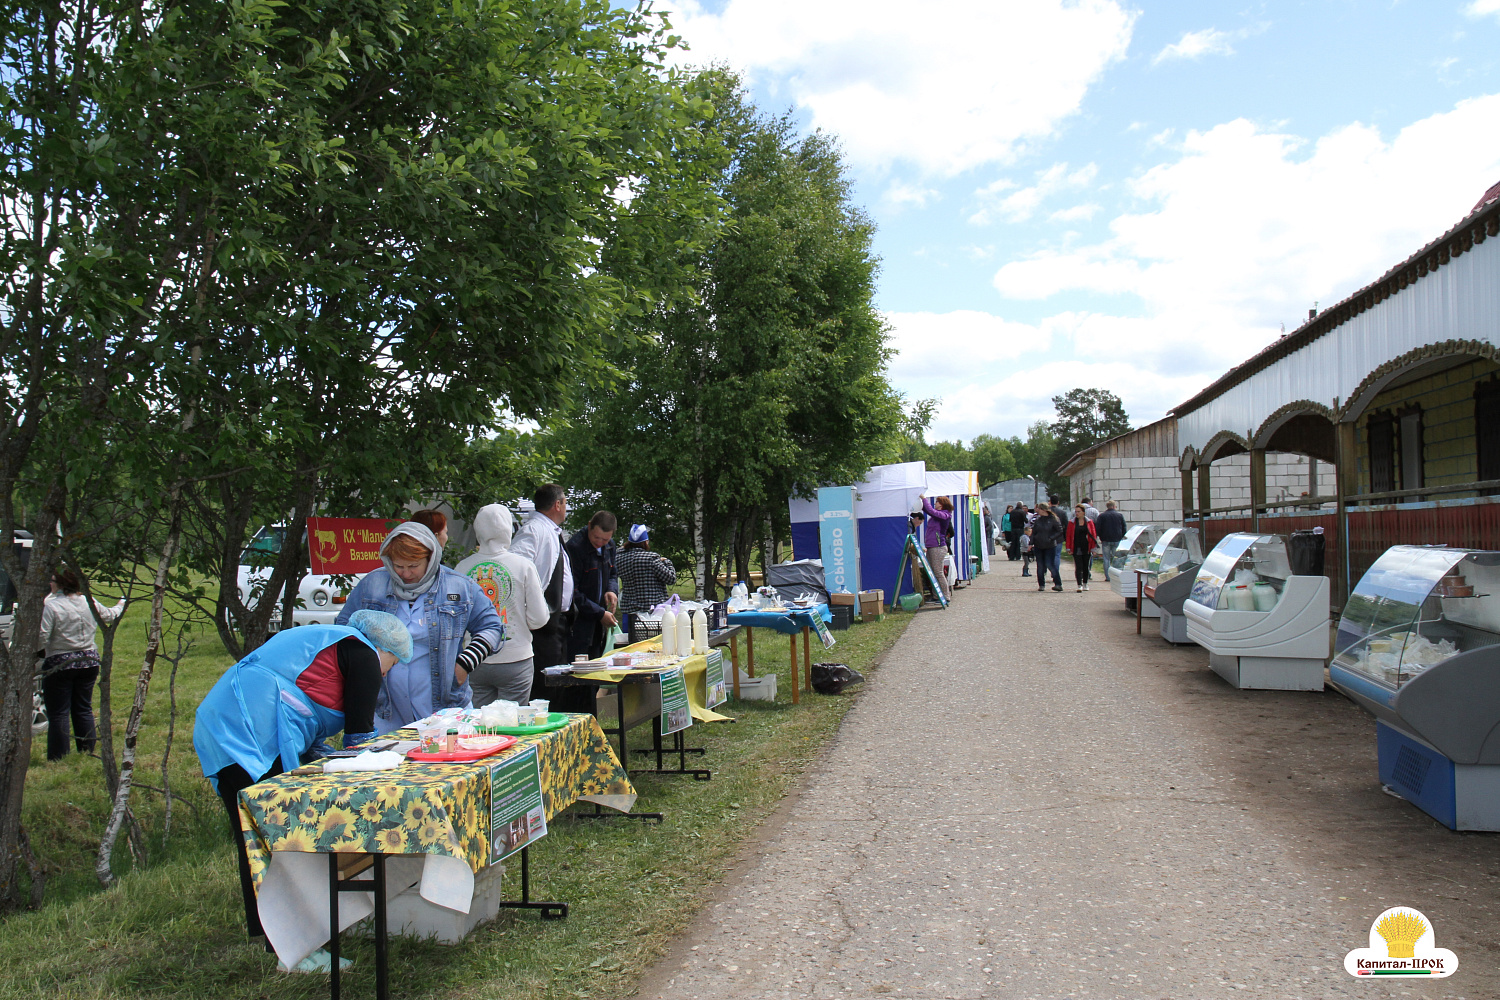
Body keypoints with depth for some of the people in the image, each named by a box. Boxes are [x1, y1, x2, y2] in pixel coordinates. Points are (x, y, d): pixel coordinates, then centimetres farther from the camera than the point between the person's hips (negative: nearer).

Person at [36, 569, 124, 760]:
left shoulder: (51, 606, -15)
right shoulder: (89, 602, 3)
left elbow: (41, 638, -21)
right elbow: (110, 615, 23)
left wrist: (37, 651, -1)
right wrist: (121, 604, 43)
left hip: (59, 664, -6)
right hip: (89, 661, 6)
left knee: (58, 714, 2)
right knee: (84, 709, 14)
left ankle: (58, 758, 5)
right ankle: (87, 752, 19)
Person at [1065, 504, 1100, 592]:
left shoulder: (1089, 522, 4)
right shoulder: (1071, 523, 2)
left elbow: (1093, 535, 5)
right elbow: (1068, 536, 2)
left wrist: (1093, 548, 0)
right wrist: (1068, 548, -4)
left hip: (1086, 548, 1)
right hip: (1076, 548, -1)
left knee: (1086, 566, 11)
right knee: (1078, 567, -8)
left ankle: (1085, 583, 26)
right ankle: (1079, 585, -13)